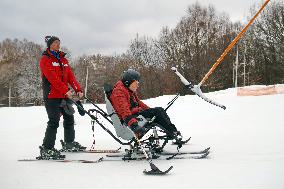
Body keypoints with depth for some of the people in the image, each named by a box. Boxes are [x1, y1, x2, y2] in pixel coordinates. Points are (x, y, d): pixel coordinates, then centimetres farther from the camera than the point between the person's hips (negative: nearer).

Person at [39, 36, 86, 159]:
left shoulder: (63, 59, 18)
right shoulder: (45, 59, -5)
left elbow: (70, 75, 11)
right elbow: (52, 78, -18)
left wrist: (78, 90, -1)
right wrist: (65, 90, -26)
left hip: (64, 95, 8)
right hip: (52, 95, -8)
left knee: (69, 118, 14)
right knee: (54, 122, -11)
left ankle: (69, 143, 30)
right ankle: (47, 149, -6)